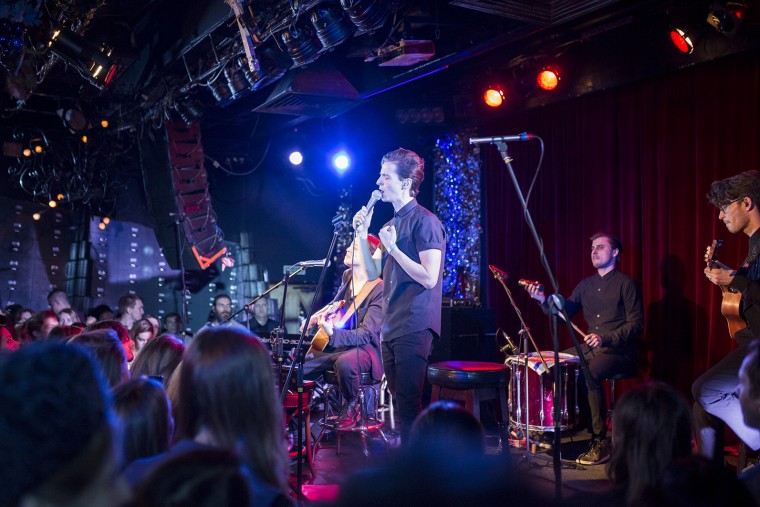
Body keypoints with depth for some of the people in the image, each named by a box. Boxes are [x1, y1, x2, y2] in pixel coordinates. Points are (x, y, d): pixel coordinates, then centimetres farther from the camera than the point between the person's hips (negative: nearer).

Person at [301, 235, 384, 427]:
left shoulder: (378, 289, -18)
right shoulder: (347, 276, 5)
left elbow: (366, 334, -23)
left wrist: (333, 333, -37)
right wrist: (317, 316, 9)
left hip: (364, 348, -7)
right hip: (335, 346, 7)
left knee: (344, 363, -39)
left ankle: (350, 406, -10)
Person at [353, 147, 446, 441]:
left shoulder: (425, 221, -10)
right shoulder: (391, 223, 17)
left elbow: (429, 277, -18)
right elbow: (373, 274, 18)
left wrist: (392, 247, -16)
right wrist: (362, 235, 9)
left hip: (414, 328, -9)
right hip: (390, 327, 9)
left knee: (408, 405, -9)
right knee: (400, 403, 13)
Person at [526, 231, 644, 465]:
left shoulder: (626, 284, -5)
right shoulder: (586, 284, 14)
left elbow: (636, 324, -12)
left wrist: (605, 338, -24)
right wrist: (544, 300, -13)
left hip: (619, 352, -7)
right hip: (589, 348, 7)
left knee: (588, 373, -33)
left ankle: (600, 441, -26)